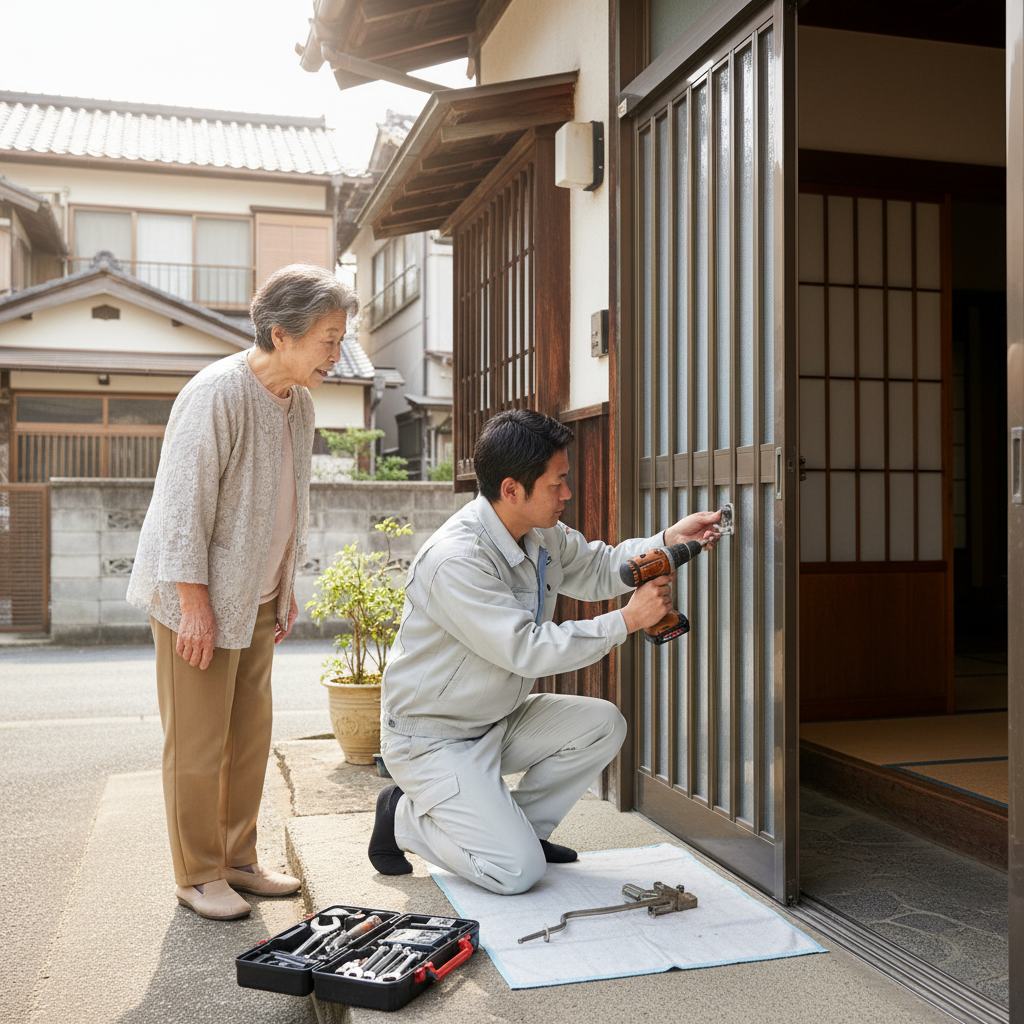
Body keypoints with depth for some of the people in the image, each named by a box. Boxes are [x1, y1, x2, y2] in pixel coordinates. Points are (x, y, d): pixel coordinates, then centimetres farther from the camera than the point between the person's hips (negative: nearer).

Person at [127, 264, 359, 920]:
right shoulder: (217, 395, -20)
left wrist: (286, 590, 16)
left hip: (256, 598, 8)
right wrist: (195, 602, -20)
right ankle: (198, 875, 16)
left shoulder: (299, 402, 6)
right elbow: (184, 504, -20)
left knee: (252, 735, 13)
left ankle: (238, 859, 27)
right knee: (198, 744, 1)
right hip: (198, 597, -8)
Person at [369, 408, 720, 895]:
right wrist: (627, 620, -26)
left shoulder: (540, 532, -2)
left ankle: (517, 825, 9)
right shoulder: (455, 561, -30)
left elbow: (596, 569, 13)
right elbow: (527, 649, -30)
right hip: (431, 739, -8)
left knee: (602, 723, -7)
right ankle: (403, 818, 8)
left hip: (498, 721, 9)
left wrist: (667, 540, -3)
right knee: (516, 871, -15)